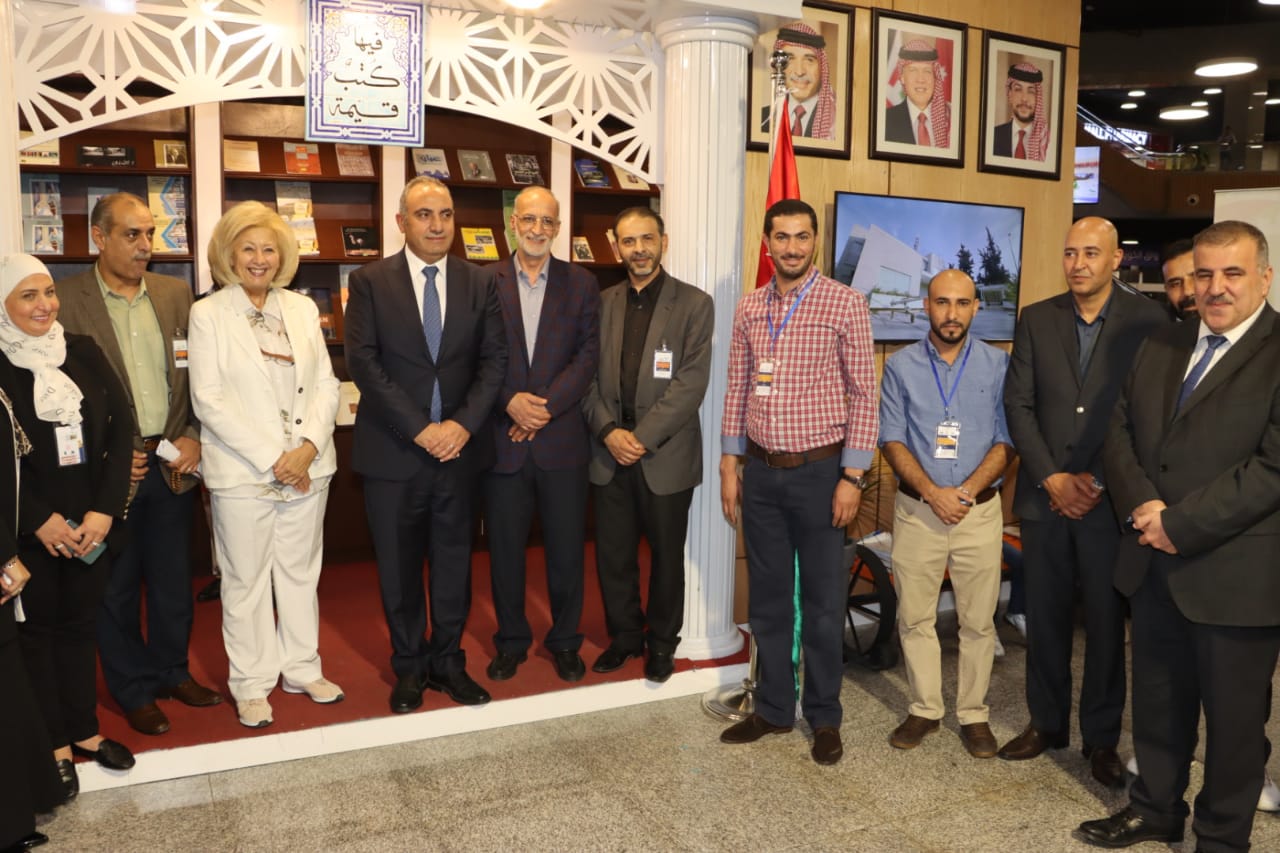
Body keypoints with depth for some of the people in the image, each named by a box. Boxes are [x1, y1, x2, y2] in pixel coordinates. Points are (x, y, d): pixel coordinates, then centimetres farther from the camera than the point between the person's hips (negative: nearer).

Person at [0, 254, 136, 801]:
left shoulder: (84, 353, 2)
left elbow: (121, 429, -1)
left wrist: (104, 509, -8)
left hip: (91, 523, 3)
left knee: (80, 623, 13)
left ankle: (84, 729, 28)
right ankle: (54, 743, 23)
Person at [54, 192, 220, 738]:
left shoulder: (176, 293, 6)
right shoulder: (65, 300, -7)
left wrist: (194, 435, -4)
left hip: (172, 461, 4)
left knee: (172, 577, 14)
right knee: (116, 585, 10)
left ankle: (173, 670, 32)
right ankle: (134, 689, 26)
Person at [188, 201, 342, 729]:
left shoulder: (302, 309, 8)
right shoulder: (208, 315, -3)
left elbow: (326, 384, 5)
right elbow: (208, 400, -9)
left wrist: (308, 447, -10)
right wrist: (272, 459, -14)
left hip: (307, 468, 4)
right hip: (243, 473, -3)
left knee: (301, 571, 14)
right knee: (246, 580, 6)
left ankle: (302, 668, 29)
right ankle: (251, 684, 21)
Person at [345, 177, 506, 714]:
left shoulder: (479, 283, 5)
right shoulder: (369, 282, -1)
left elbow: (494, 358, 2)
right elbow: (362, 362, -9)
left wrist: (464, 423, -12)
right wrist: (419, 429, -15)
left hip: (459, 446, 2)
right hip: (393, 449, -2)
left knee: (454, 560, 12)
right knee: (398, 565, 9)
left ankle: (448, 660, 27)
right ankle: (409, 666, 26)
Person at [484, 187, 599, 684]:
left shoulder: (581, 284, 5)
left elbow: (588, 356, -3)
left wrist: (544, 407, -13)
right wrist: (510, 402, -16)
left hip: (562, 439, 0)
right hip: (503, 438, 0)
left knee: (567, 547, 8)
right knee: (504, 547, 9)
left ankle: (565, 641, 26)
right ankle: (511, 640, 27)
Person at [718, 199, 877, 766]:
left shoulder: (845, 305, -6)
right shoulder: (749, 308, 6)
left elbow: (863, 395, -6)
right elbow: (737, 389, 10)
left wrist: (852, 477, -10)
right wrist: (729, 465, 7)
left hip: (819, 470, -4)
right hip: (761, 471, 4)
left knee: (822, 602, 7)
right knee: (768, 598, 13)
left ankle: (824, 718, 23)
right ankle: (772, 708, 29)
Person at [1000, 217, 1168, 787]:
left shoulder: (1146, 320, -3)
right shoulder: (1036, 319, 5)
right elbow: (1018, 405, 1)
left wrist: (1098, 481, -11)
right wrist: (1053, 479, -8)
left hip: (1110, 499, -2)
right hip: (1045, 497, 2)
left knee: (1106, 622, 8)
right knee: (1045, 617, 11)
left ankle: (1102, 738, 23)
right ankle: (1047, 723, 28)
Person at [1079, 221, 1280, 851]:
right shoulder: (1161, 346, 9)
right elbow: (1121, 432, 8)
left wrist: (1179, 523, -19)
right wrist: (1141, 504, -9)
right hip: (1155, 565, 6)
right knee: (1157, 702, 19)